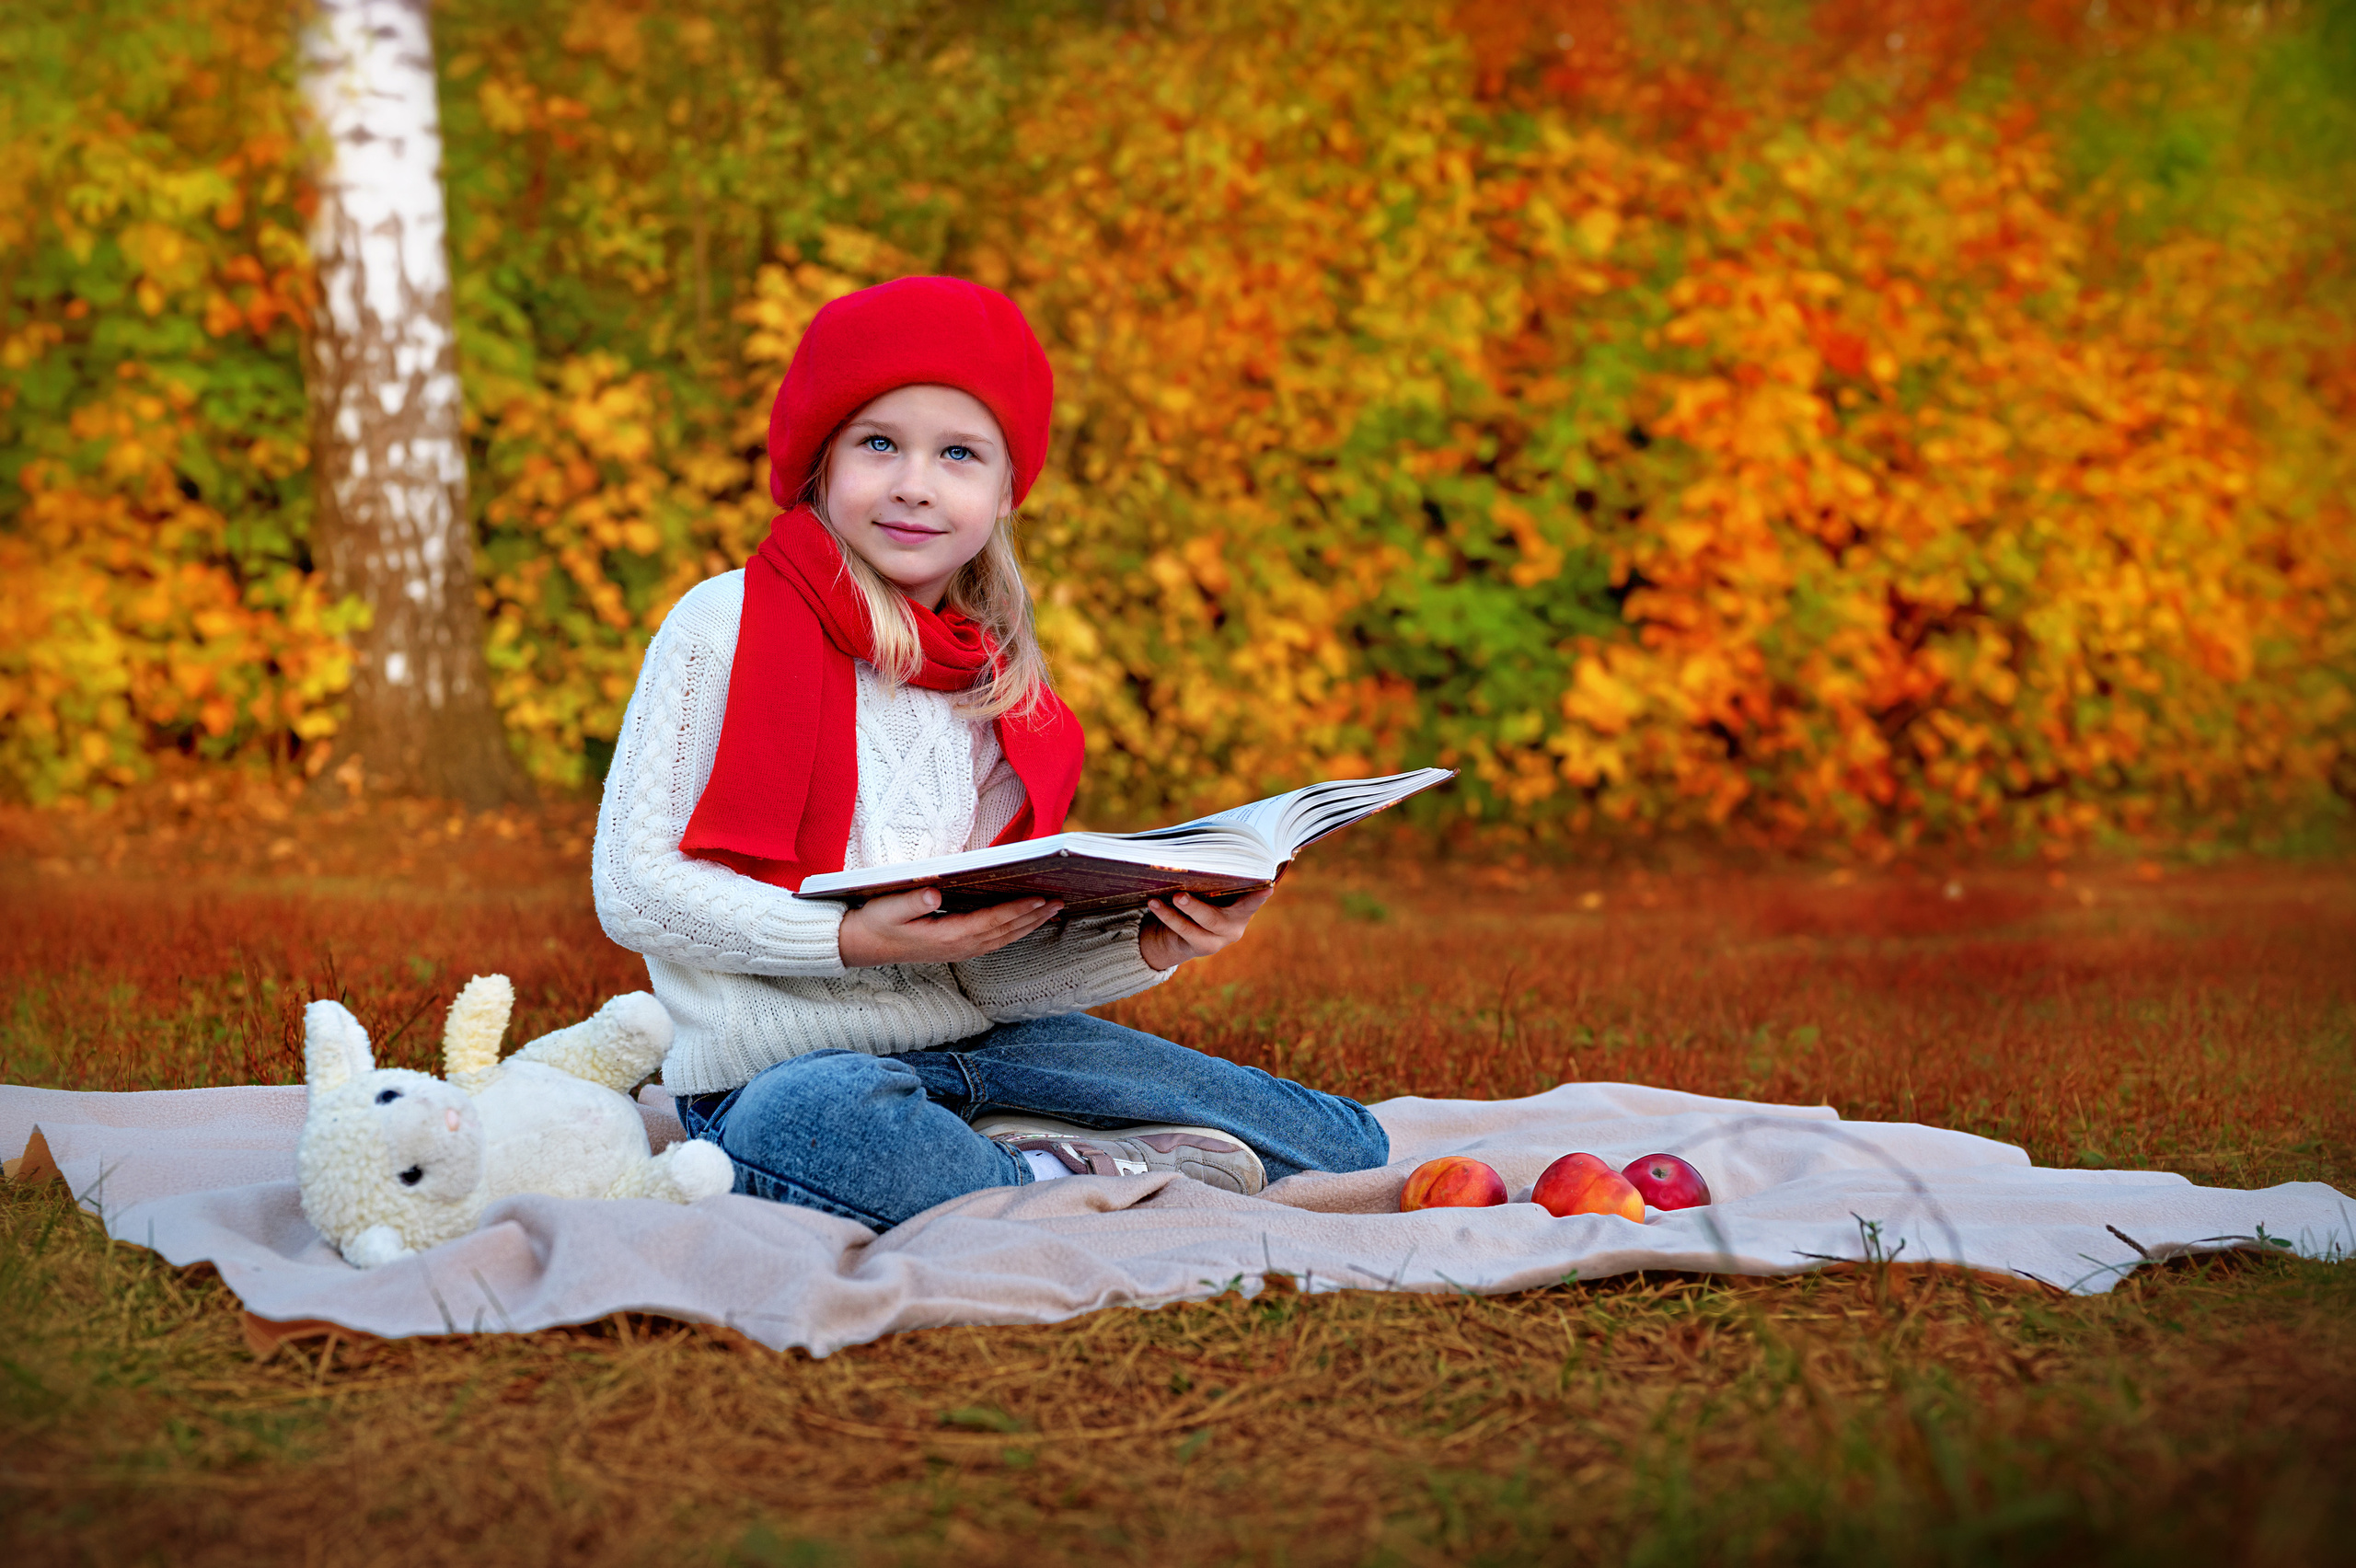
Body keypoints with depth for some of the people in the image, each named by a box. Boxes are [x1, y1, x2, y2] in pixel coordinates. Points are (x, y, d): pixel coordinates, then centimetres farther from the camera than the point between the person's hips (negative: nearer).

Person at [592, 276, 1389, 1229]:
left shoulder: (997, 690, 11)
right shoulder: (729, 624, -4)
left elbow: (995, 971, 7)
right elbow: (634, 884, -11)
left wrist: (1147, 946, -11)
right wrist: (852, 941, -22)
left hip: (981, 1044, 5)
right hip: (780, 1067, -5)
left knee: (1344, 1147, -2)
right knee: (818, 1122, -44)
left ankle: (989, 1155, -5)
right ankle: (1068, 1182, -17)